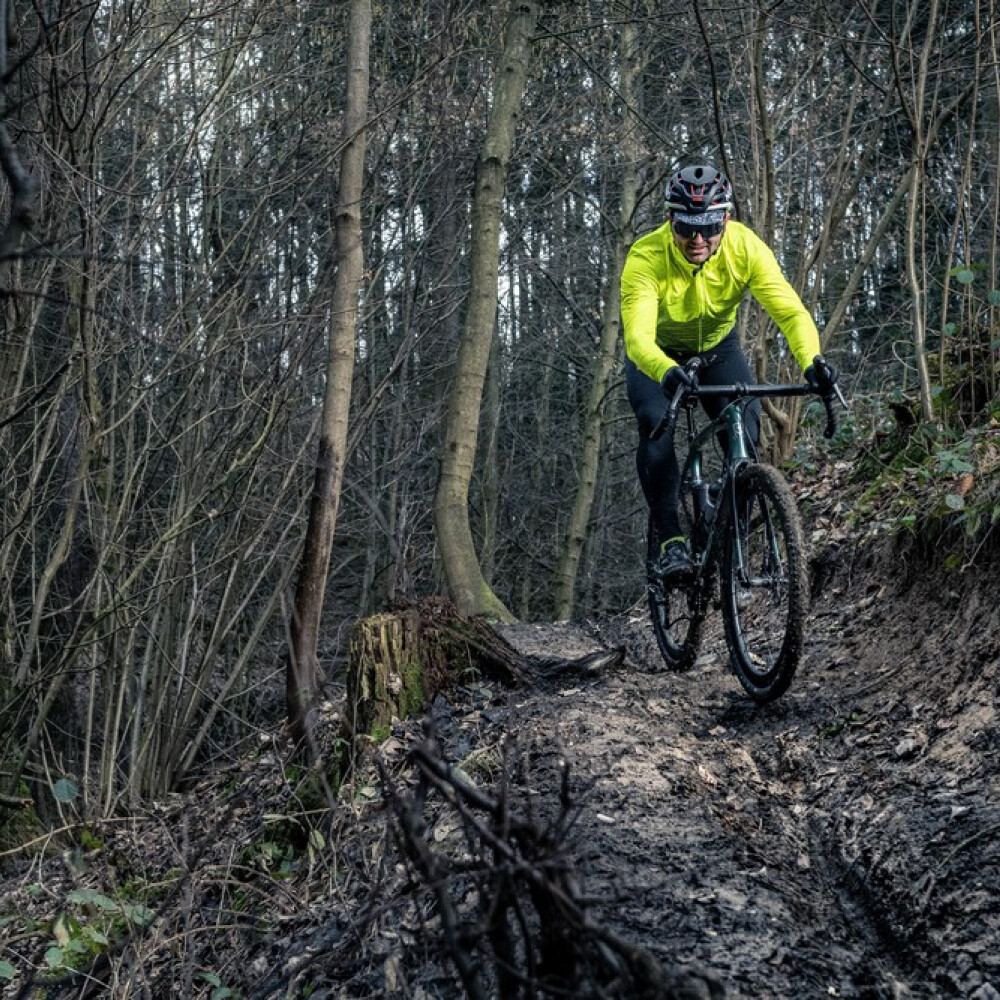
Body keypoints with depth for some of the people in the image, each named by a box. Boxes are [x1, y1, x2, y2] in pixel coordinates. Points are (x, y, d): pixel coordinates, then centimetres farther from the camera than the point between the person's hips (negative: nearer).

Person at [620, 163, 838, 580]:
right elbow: (637, 336, -46)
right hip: (657, 355, -2)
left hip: (717, 348, 2)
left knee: (745, 433, -18)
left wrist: (811, 359, -55)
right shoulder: (645, 258, -35)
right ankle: (671, 540, -18)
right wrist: (666, 371, -68)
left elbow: (790, 310, -35)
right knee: (656, 428, -28)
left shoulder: (746, 247, -28)